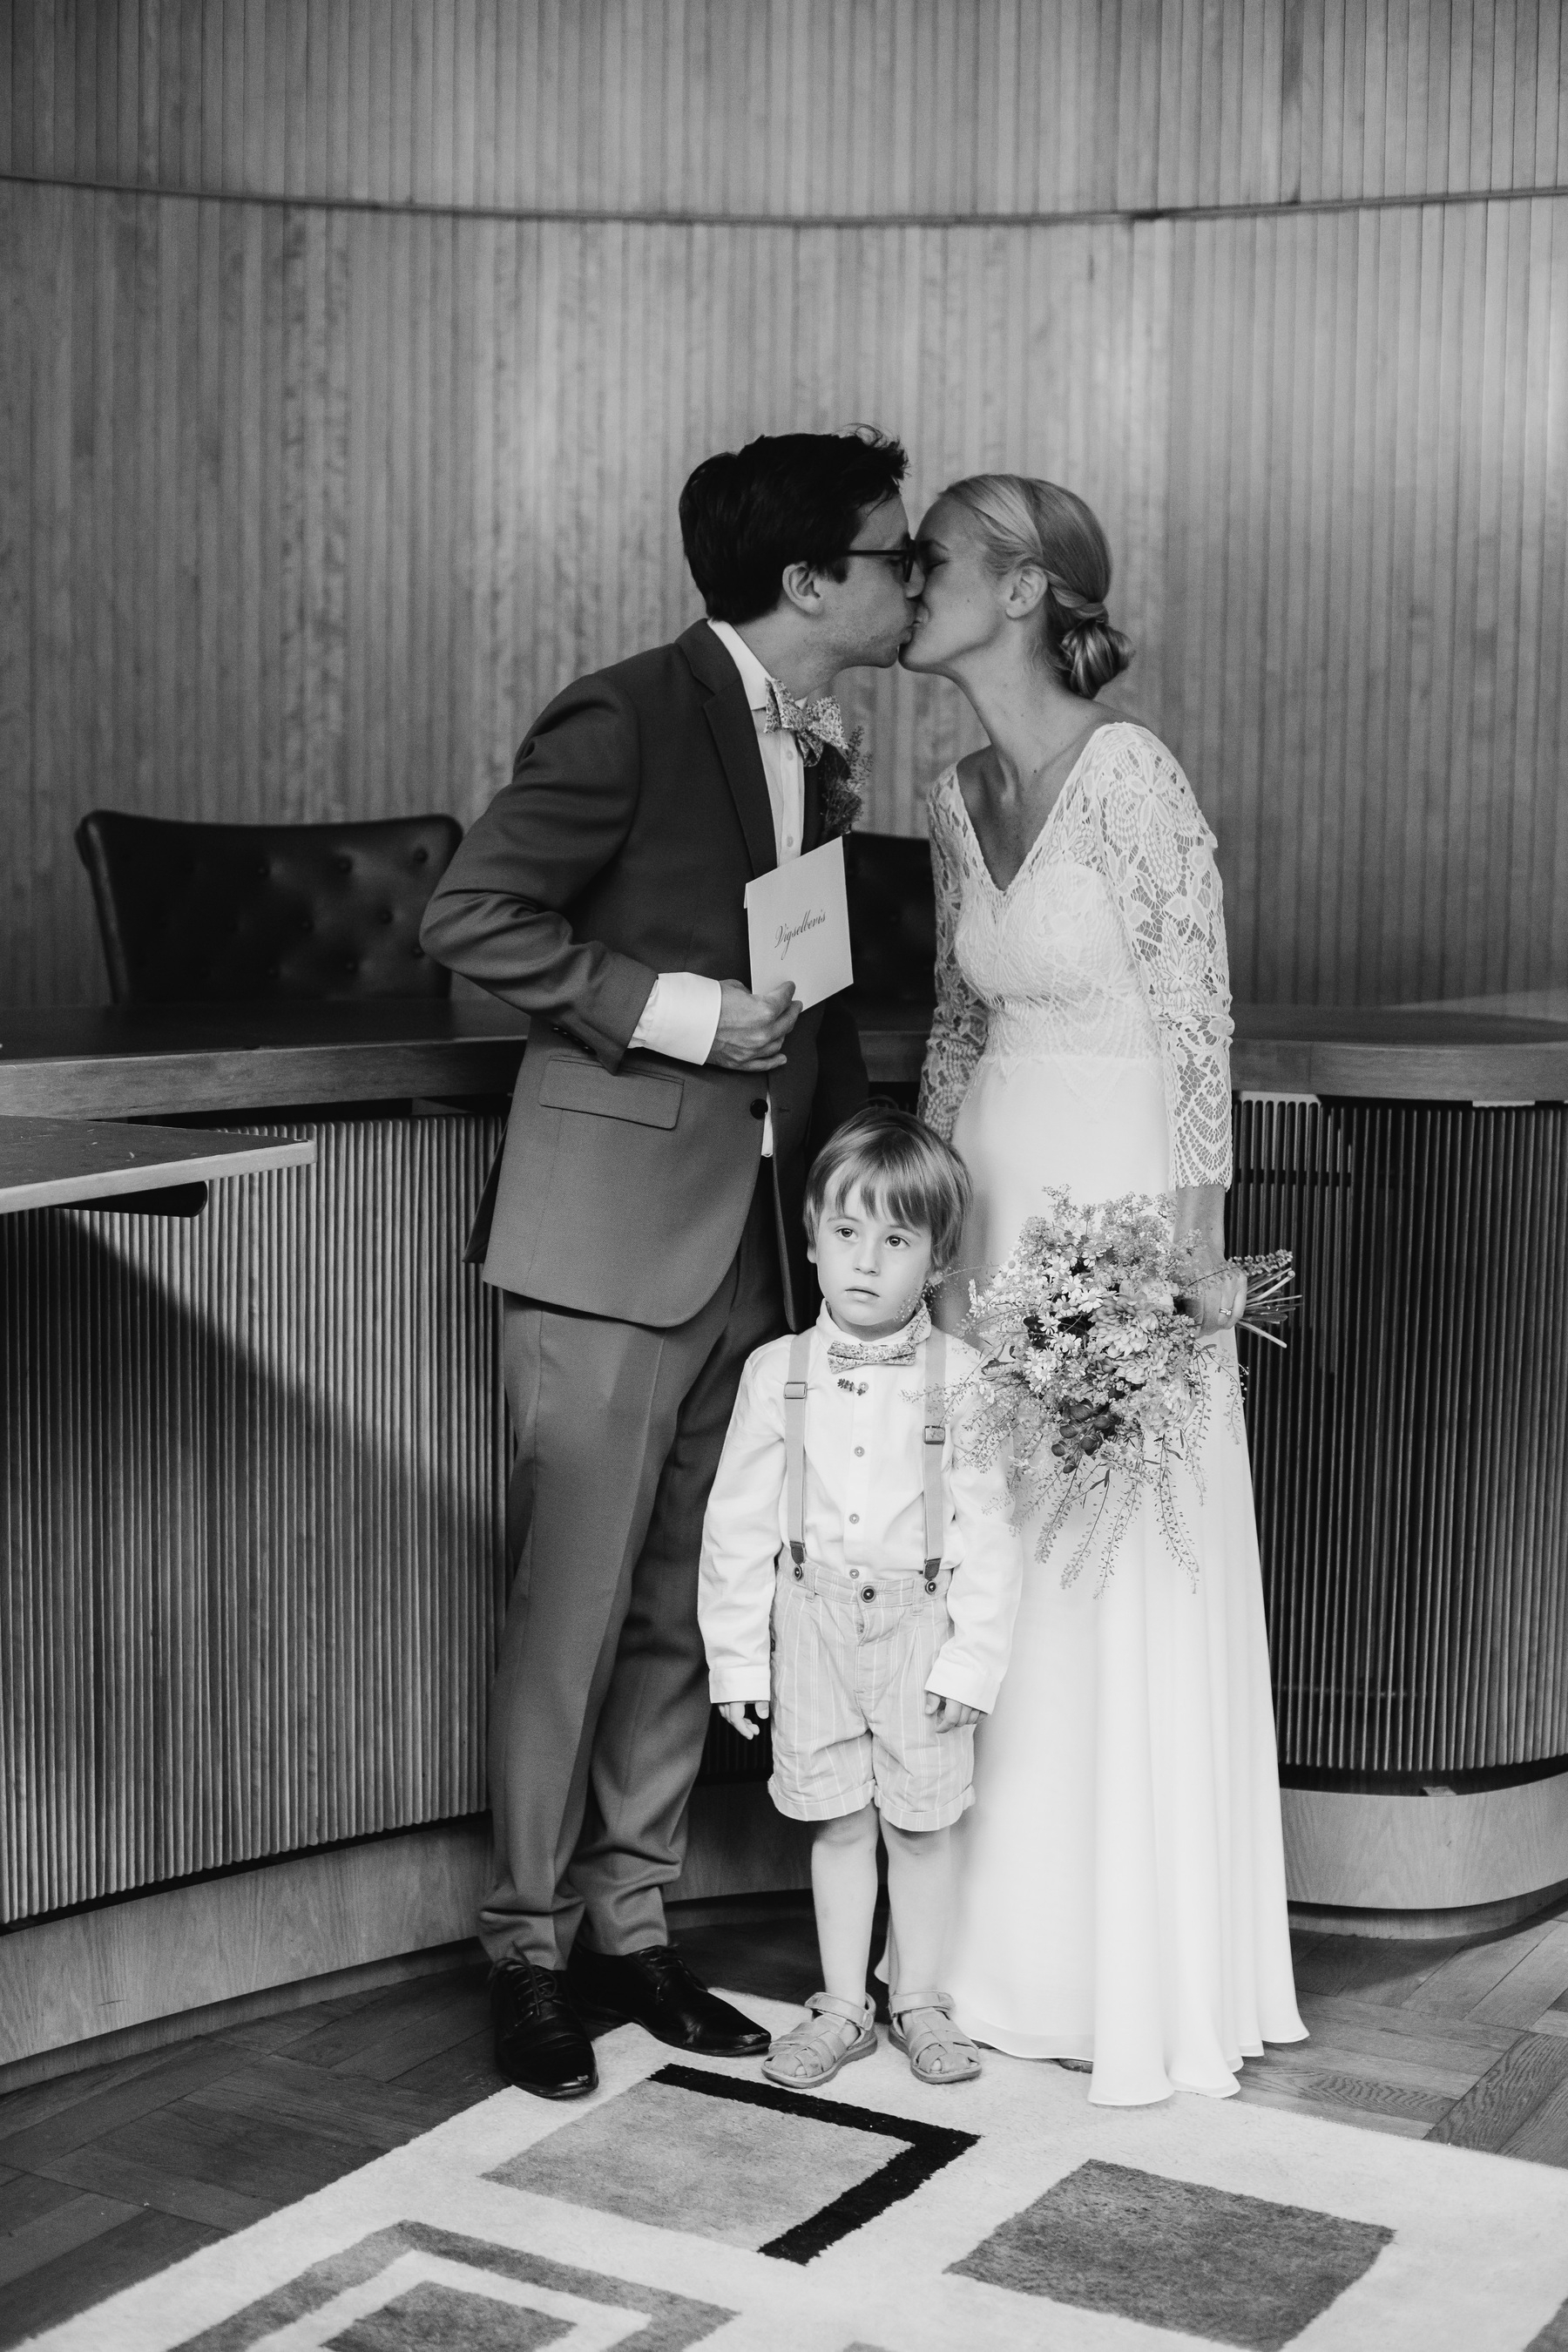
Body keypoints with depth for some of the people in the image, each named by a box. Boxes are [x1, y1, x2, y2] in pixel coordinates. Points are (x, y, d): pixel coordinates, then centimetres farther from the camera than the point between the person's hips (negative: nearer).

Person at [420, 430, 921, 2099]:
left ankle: (630, 1929, 25)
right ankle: (530, 1949, 15)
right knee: (572, 1607, 1)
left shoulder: (818, 757, 14)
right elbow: (469, 917, -13)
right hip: (615, 1228, -7)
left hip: (755, 1239, 7)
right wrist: (669, 1010, -17)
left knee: (686, 1609, 12)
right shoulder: (631, 716, -10)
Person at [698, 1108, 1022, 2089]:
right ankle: (843, 2005, 25)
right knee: (837, 1823, 11)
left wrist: (970, 1660, -10)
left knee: (922, 1822, 9)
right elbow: (739, 1523, 0)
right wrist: (739, 1659, 0)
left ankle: (921, 2000, 27)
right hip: (812, 1623, 1)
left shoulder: (962, 1377, -8)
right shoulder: (779, 1372, -4)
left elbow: (987, 1531, -6)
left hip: (922, 1626, -1)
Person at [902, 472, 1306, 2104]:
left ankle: (1156, 1986, 18)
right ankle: (1018, 1953, 26)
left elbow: (1200, 1028, -13)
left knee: (1130, 1598, 2)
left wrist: (1195, 1261, -13)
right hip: (992, 1212, 7)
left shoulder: (1129, 774, -14)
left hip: (1121, 1217, -7)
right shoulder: (959, 802, 8)